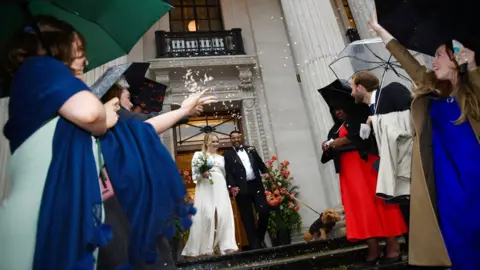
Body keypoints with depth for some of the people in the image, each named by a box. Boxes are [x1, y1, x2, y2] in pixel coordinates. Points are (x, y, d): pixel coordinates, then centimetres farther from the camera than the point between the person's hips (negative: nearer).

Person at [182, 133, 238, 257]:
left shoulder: (221, 158, 22)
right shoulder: (199, 155, 9)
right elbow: (194, 175, 3)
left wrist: (229, 188, 15)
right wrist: (202, 175, -17)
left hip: (220, 189, 4)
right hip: (206, 189, -4)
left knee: (223, 216, -6)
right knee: (207, 216, -10)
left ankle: (226, 246, -4)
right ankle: (204, 249, -1)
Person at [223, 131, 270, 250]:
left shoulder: (251, 149, 17)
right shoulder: (227, 154, 6)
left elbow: (260, 163, 17)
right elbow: (228, 172, -3)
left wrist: (266, 172, -3)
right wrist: (232, 186, -17)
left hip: (256, 185, 3)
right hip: (242, 189, -2)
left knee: (264, 211, -4)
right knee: (248, 218, 1)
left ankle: (260, 237, 19)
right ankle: (255, 244, 10)